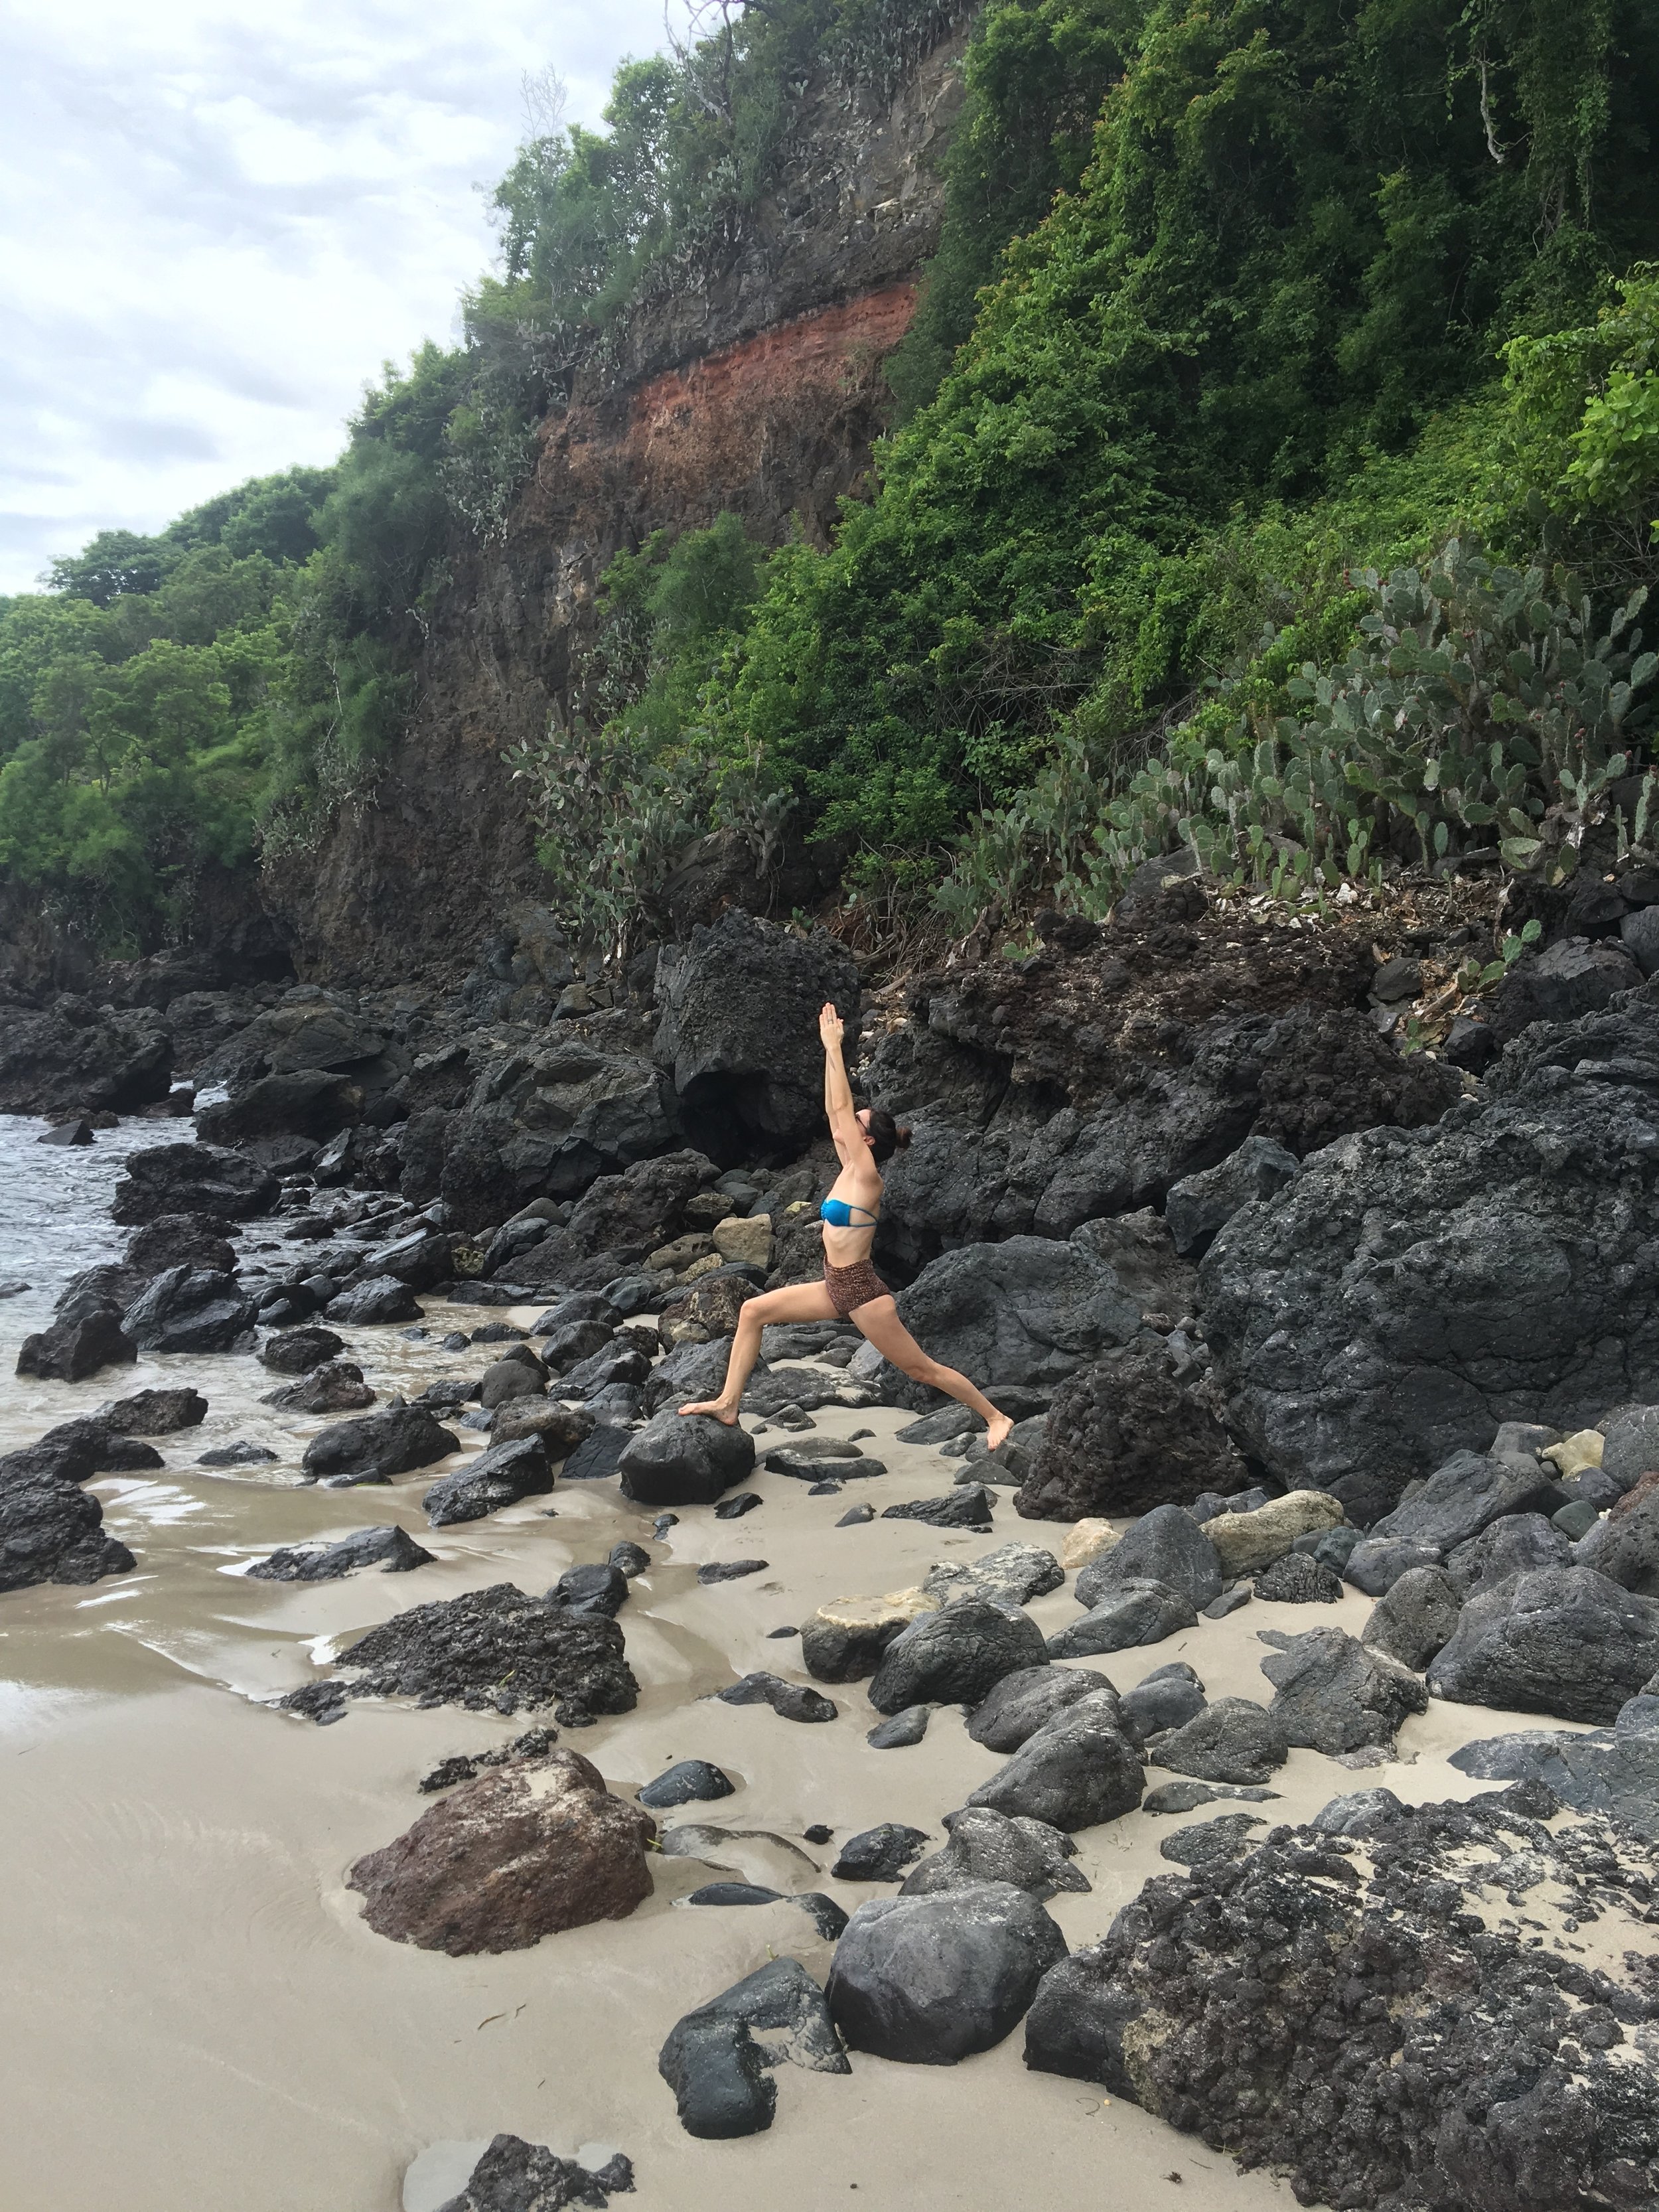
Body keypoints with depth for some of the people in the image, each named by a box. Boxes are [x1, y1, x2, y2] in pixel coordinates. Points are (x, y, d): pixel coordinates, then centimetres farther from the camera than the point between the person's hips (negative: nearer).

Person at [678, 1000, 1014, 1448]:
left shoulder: (866, 1177, -17)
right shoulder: (850, 1171, 5)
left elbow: (842, 1108, -20)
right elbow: (834, 1110, 6)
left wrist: (834, 1048, -16)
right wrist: (829, 1049, 5)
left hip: (862, 1292, -9)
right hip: (838, 1287, 9)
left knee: (921, 1368, 0)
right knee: (754, 1311, 4)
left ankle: (995, 1417, 15)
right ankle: (728, 1403, 6)